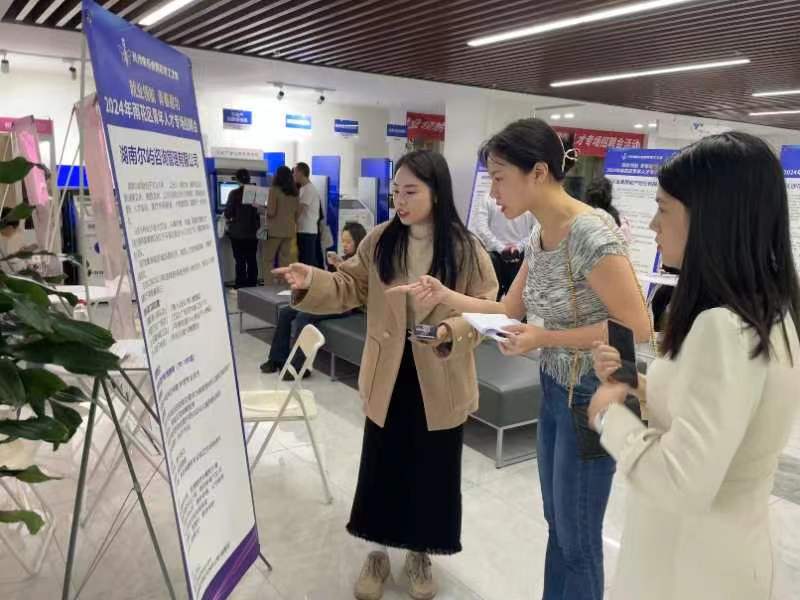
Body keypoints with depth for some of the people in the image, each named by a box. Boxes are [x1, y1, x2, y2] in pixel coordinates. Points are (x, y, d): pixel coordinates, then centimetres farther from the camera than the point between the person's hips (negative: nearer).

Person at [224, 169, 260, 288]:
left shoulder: (234, 193, -10)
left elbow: (228, 213, -8)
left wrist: (228, 219, 14)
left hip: (238, 232, -4)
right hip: (252, 231, 4)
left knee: (240, 261, 0)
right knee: (252, 260, 9)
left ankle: (241, 287, 2)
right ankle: (252, 285, 13)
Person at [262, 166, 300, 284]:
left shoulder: (274, 190, -10)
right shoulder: (295, 192, 7)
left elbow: (271, 212, -12)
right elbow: (298, 212, 11)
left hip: (275, 229, -5)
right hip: (289, 230, 5)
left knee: (269, 259, 4)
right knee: (285, 260, 8)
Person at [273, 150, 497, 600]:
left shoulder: (466, 249, -11)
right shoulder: (380, 240, -3)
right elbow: (351, 289, 2)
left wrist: (450, 332, -29)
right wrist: (313, 282, -17)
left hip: (441, 382, -2)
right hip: (388, 378, 2)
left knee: (433, 471, 13)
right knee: (381, 466, 13)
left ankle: (421, 553, 38)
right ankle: (378, 551, 37)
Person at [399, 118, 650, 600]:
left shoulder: (592, 233, -24)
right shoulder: (538, 238, 2)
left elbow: (638, 327, -23)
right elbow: (510, 311, 9)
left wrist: (545, 338, -24)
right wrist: (444, 295, -2)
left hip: (593, 396, -8)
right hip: (555, 390, 8)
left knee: (577, 536, 9)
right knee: (556, 523, 22)